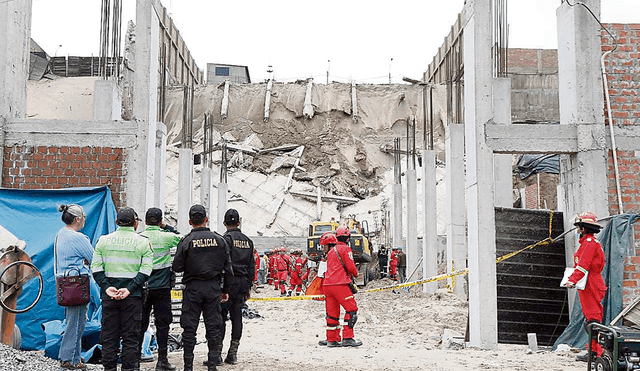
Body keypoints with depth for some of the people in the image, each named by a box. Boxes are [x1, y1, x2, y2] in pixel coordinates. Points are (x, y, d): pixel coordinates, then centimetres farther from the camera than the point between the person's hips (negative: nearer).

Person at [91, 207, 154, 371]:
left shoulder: (103, 240, 7)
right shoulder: (143, 242, 1)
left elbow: (96, 267, 1)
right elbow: (146, 269, -7)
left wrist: (107, 287, -5)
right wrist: (129, 289, -10)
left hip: (108, 295, 2)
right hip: (133, 296, -2)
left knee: (109, 335, 8)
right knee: (130, 337, 3)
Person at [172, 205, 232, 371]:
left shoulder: (186, 241, -7)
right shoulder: (219, 240, 1)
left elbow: (177, 267, -7)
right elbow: (228, 268, 5)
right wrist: (225, 290, 13)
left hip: (192, 288, -2)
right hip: (214, 288, 2)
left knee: (189, 328, 5)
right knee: (213, 326, 8)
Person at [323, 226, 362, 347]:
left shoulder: (331, 251, 21)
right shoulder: (346, 249, -2)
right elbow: (350, 266, -8)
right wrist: (355, 273, 13)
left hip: (327, 284, 8)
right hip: (340, 284, -8)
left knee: (332, 312, 11)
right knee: (351, 309, -3)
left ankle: (331, 340, 12)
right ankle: (347, 338, -10)